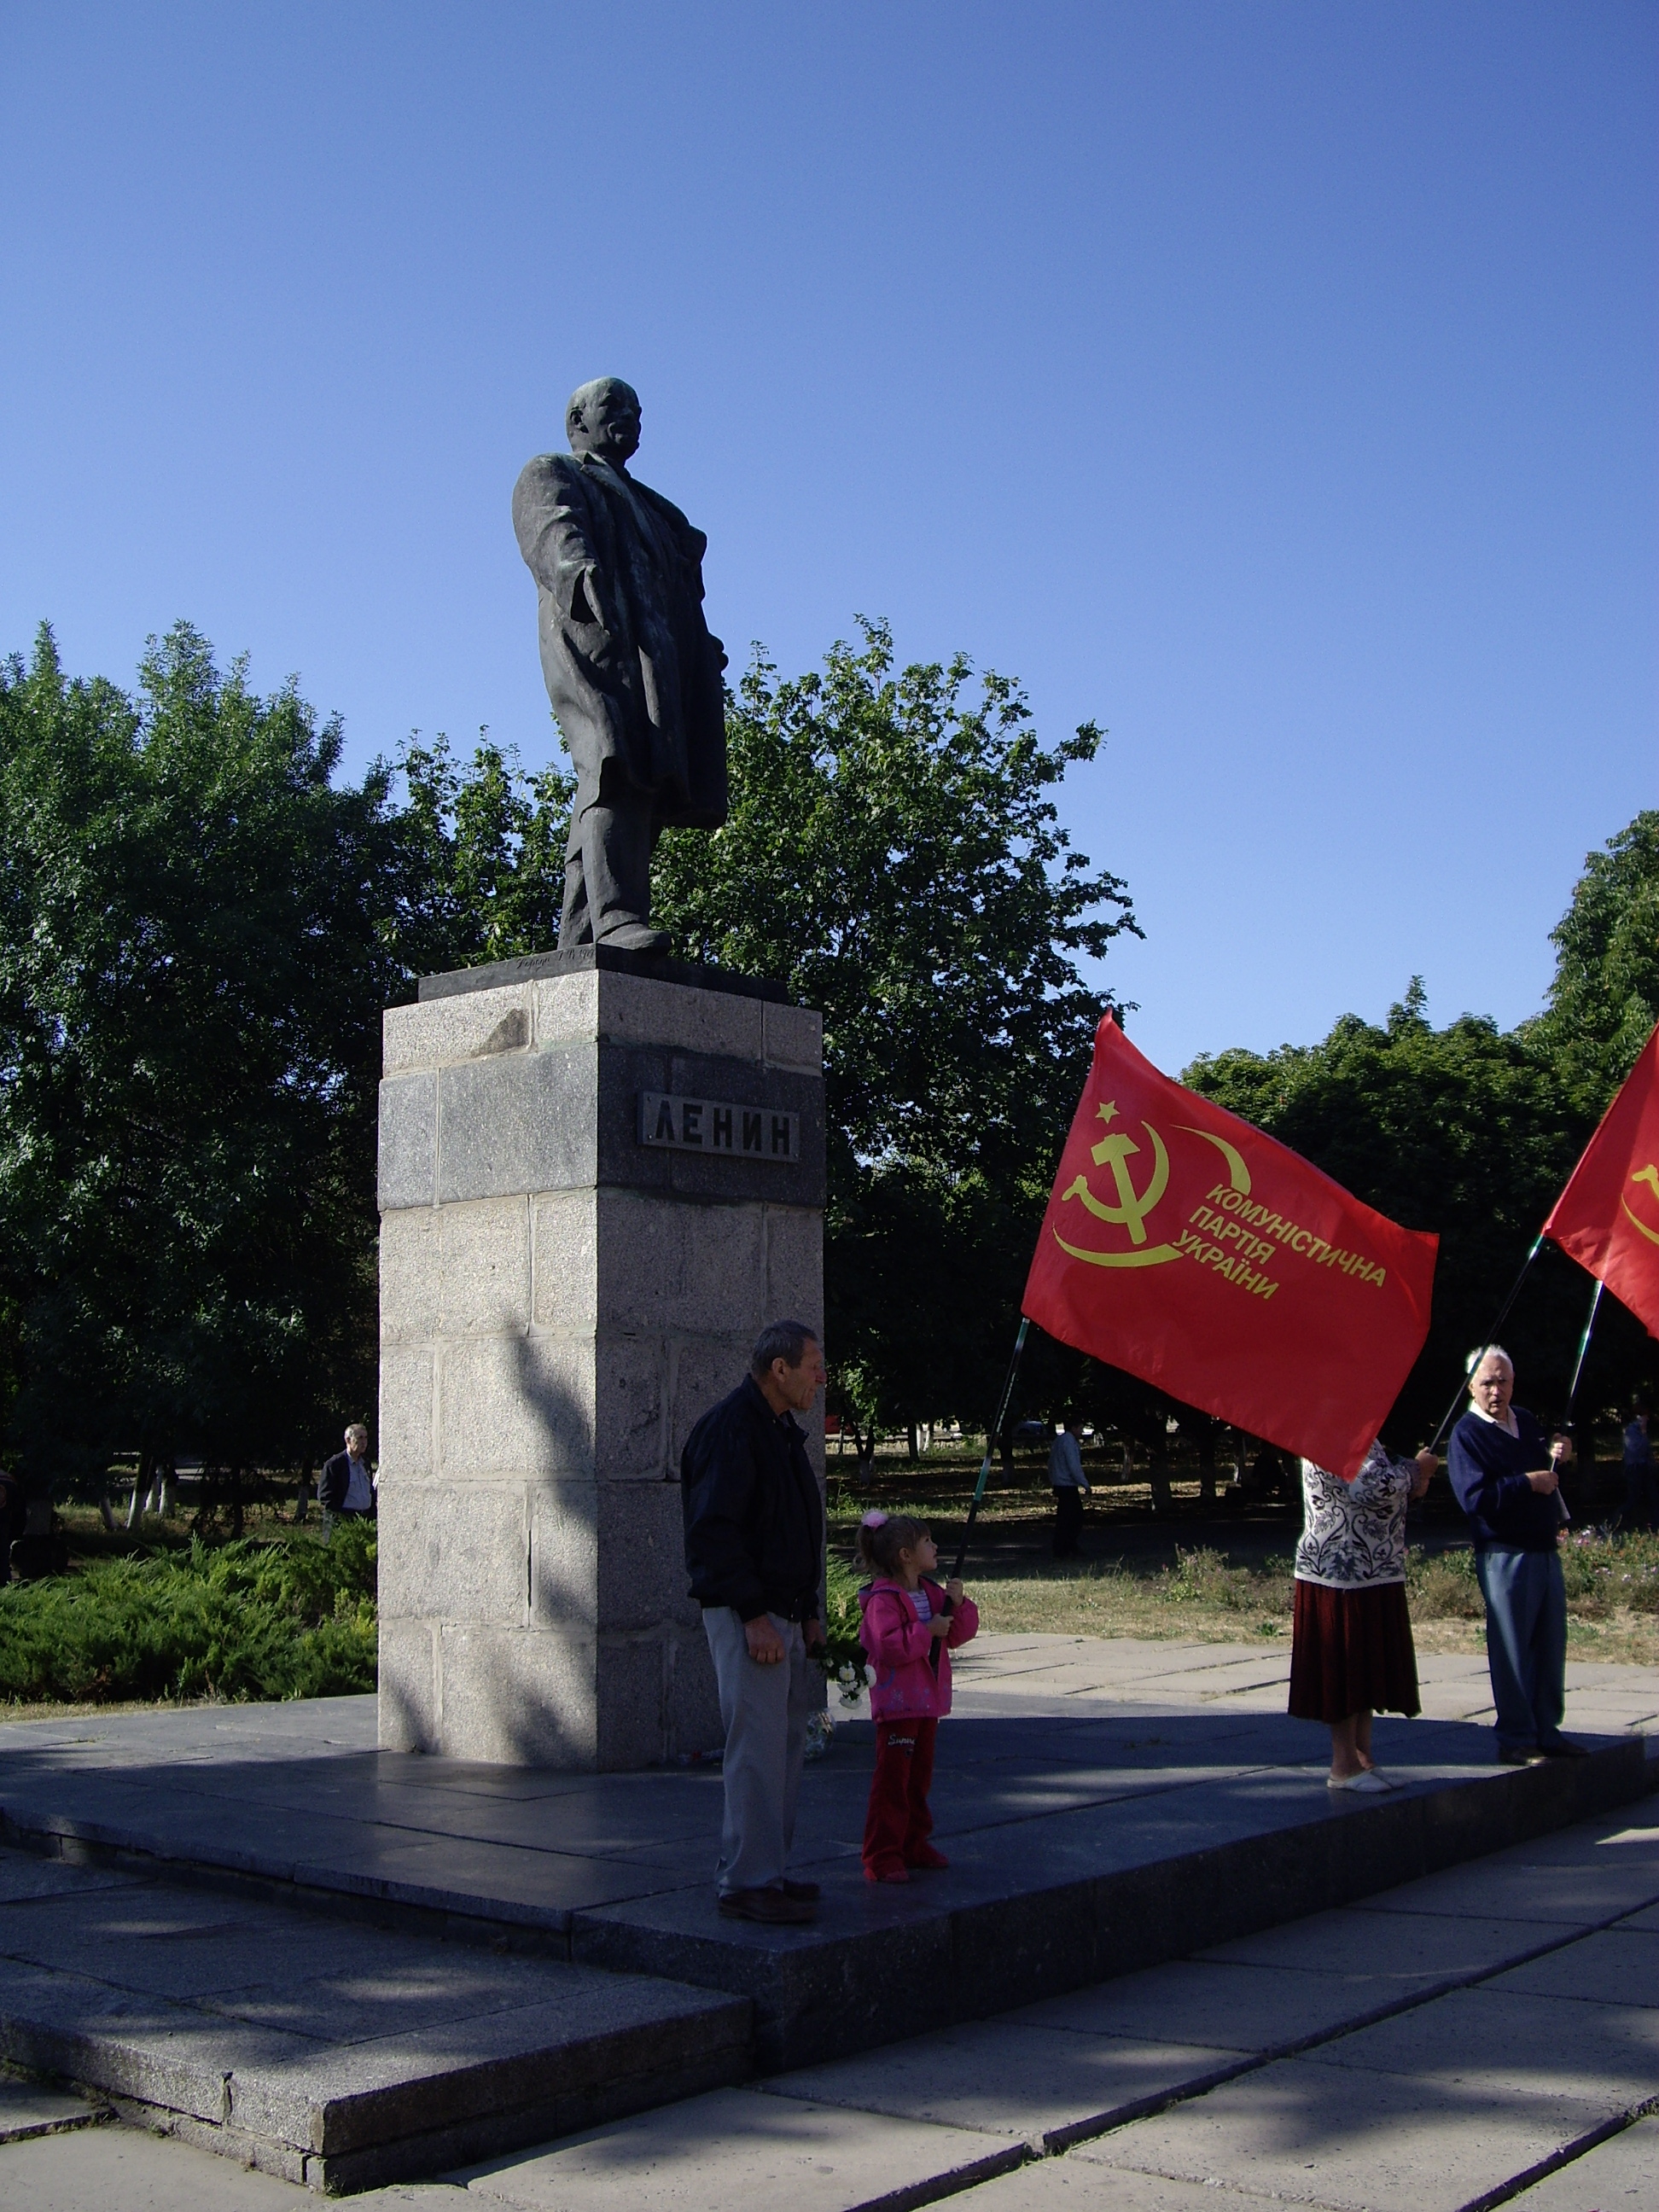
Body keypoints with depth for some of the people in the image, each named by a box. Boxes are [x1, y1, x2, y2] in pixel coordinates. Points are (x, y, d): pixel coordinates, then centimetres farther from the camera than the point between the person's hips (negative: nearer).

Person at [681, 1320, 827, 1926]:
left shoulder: (782, 1431, 18)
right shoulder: (729, 1427, -13)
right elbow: (713, 1530, -19)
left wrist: (808, 1614, 18)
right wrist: (753, 1615, -21)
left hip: (785, 1615, 10)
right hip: (747, 1617, -10)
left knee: (785, 1745, 11)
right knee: (758, 1749, -9)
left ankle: (767, 1872, 20)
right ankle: (747, 1883, -3)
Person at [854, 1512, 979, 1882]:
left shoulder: (931, 1593, 12)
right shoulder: (883, 1599, -15)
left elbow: (959, 1635, 14)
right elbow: (887, 1645, -26)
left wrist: (957, 1604, -4)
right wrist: (928, 1630, -23)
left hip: (928, 1701, 8)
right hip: (897, 1703, -8)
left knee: (919, 1776, 16)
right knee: (892, 1779, -6)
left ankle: (913, 1844, 28)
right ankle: (881, 1857, -2)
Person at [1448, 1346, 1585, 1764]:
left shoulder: (1527, 1422, 13)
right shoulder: (1467, 1434, -9)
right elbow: (1475, 1498, -19)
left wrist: (1557, 1459, 4)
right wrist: (1527, 1483, -20)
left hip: (1545, 1550, 7)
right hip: (1505, 1555, -7)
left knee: (1550, 1647, 12)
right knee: (1511, 1651, -1)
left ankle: (1547, 1731, 22)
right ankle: (1515, 1739, 7)